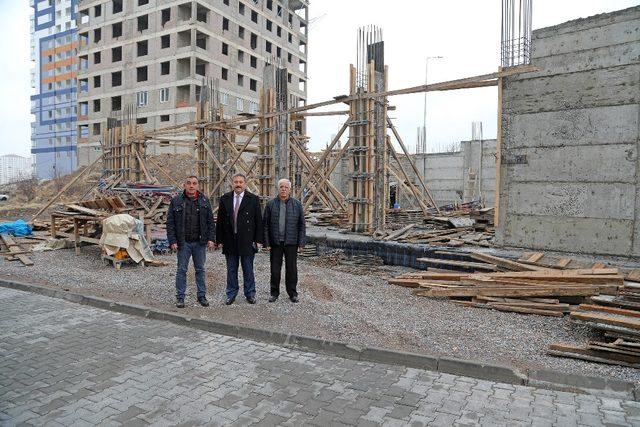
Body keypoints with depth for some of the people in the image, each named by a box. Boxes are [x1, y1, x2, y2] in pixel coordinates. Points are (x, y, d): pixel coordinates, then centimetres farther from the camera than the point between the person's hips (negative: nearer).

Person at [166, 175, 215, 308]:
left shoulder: (204, 201, 5)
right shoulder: (176, 201, 0)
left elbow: (210, 221, 5)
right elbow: (170, 222, -1)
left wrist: (211, 238, -4)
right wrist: (172, 241, -8)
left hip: (200, 242, 2)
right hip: (183, 242, -1)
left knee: (200, 269, 10)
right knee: (181, 270, 5)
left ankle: (202, 295, 20)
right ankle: (180, 297, 15)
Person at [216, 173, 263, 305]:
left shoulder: (253, 199, 0)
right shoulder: (225, 199, 6)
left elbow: (259, 221, -1)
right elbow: (220, 221, 7)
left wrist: (258, 240, -5)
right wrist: (219, 240, 2)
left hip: (247, 241, -2)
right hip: (230, 241, 2)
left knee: (248, 269, 8)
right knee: (231, 270, 11)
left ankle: (250, 294, 22)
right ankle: (231, 294, 24)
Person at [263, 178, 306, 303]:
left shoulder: (297, 204, 2)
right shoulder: (271, 204, 2)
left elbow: (301, 225, 2)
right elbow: (265, 224, 2)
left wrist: (301, 243, -3)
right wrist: (266, 242, -4)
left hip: (291, 242, 0)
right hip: (275, 242, 0)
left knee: (291, 269, 7)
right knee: (275, 269, 8)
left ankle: (292, 293, 19)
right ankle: (274, 293, 21)